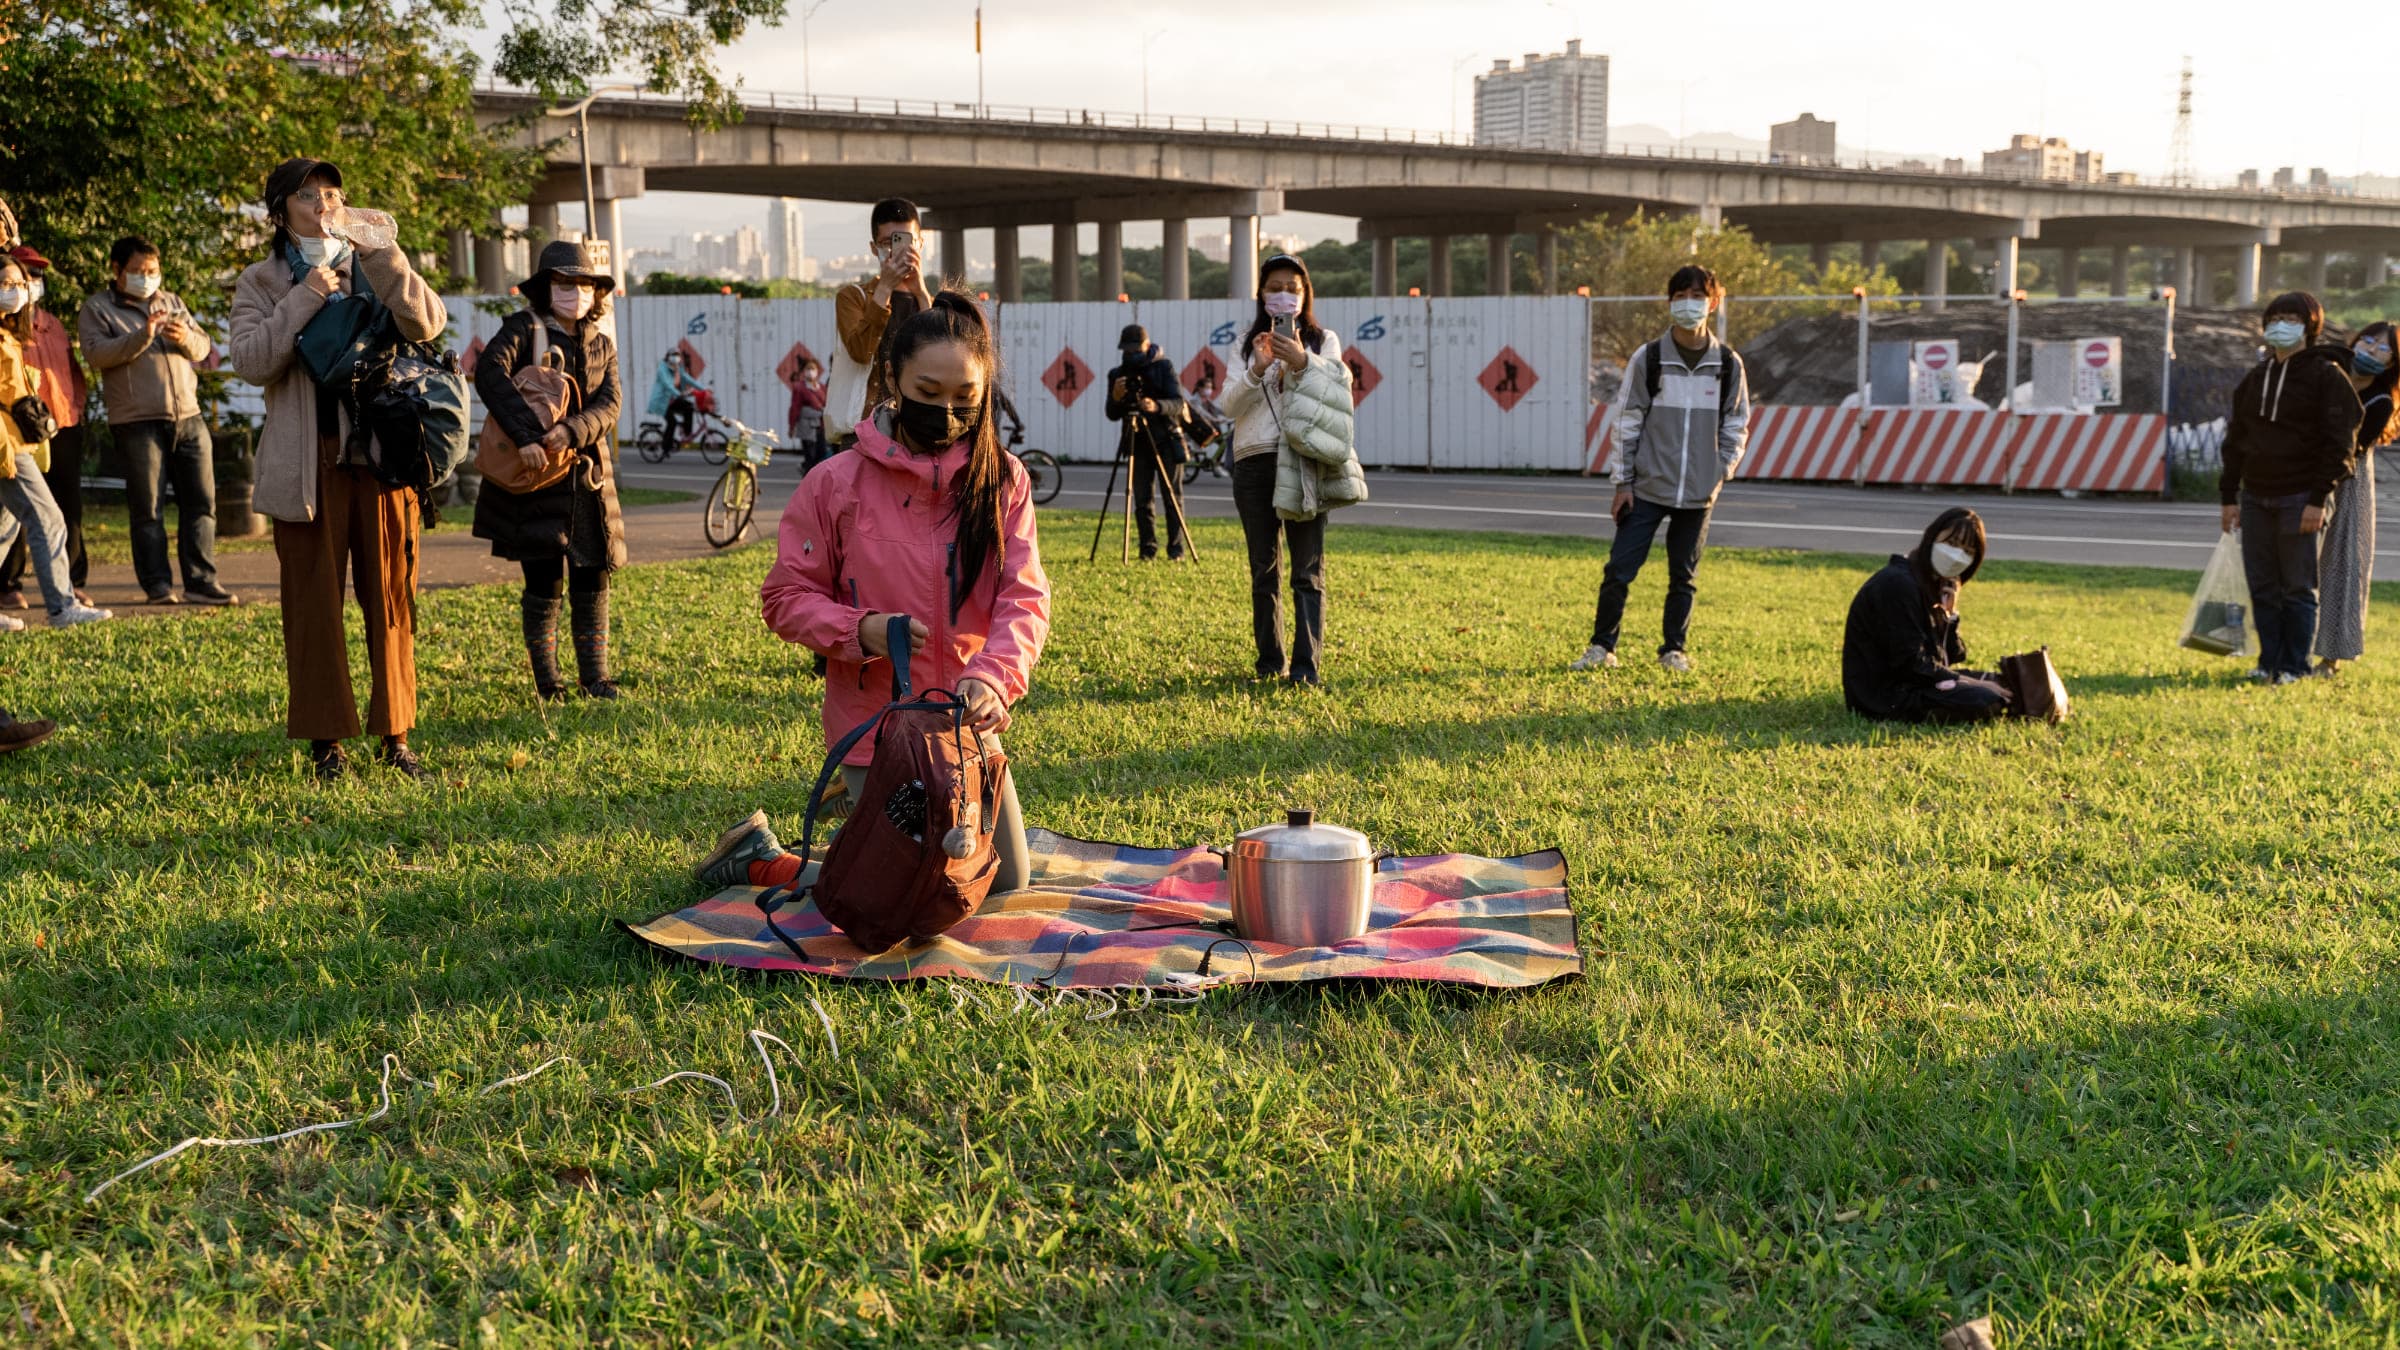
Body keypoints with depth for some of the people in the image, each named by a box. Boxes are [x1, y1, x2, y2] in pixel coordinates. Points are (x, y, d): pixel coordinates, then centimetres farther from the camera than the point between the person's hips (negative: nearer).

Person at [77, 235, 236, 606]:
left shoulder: (170, 302, 19)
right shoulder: (97, 309, 4)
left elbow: (203, 346, 14)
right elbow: (96, 353, -12)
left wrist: (185, 337, -9)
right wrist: (142, 337, -23)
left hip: (189, 417, 5)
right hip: (138, 422, -5)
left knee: (201, 501, 2)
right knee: (146, 507, -2)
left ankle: (201, 581, 5)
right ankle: (157, 584, 3)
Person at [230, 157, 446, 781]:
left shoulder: (376, 269, 11)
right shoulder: (262, 281, 7)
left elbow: (426, 323, -7)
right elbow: (251, 361, -7)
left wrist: (382, 253, -16)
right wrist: (305, 298, -13)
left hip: (384, 452, 1)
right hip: (310, 460, -1)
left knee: (392, 598, 3)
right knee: (313, 602, 1)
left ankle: (395, 734, 12)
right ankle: (325, 738, 9)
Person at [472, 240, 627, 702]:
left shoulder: (601, 344, 11)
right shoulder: (524, 329, -4)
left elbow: (608, 405, -3)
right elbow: (490, 372, -22)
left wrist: (571, 431, -24)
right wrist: (526, 434, -32)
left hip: (589, 476, 4)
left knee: (593, 579, 5)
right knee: (543, 581, -1)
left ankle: (594, 675, 15)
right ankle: (546, 681, 10)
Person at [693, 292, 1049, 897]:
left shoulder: (1003, 480, -4)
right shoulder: (835, 484, -10)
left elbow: (1025, 597, -12)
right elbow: (785, 598, -5)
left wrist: (993, 675, -32)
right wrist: (860, 630, -24)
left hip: (966, 722, 4)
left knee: (1005, 885, 16)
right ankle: (760, 856, 26)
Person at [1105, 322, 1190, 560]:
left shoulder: (1164, 367, -1)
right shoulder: (1117, 374, 6)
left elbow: (1178, 403, -11)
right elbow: (1112, 415, 4)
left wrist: (1157, 406, -31)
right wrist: (1116, 398, -18)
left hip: (1166, 440, -2)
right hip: (1137, 443, 2)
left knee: (1173, 496, -3)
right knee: (1142, 499, -1)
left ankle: (1176, 548, 2)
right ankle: (1148, 549, 6)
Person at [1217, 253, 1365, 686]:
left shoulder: (1323, 341, 10)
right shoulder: (1246, 345, 14)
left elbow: (1334, 397, -4)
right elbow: (1231, 405, 2)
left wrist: (1303, 364, -21)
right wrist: (1257, 369, -16)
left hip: (1304, 464, -2)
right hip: (1255, 461, 2)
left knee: (1308, 570, -8)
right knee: (1264, 569, 6)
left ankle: (1306, 665, -10)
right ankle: (1269, 662, 13)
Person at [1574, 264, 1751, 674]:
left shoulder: (1728, 364, 1)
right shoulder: (1648, 359, -3)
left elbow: (1736, 426, 9)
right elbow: (1627, 422, 0)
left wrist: (1719, 472, -2)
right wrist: (1624, 482, -2)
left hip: (1698, 493, 1)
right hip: (1648, 488, -1)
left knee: (1684, 576, 10)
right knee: (1619, 570, -4)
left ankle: (1674, 649, 22)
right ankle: (1602, 647, 8)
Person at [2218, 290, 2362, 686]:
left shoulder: (2327, 377, -4)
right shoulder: (2255, 379, 14)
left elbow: (2339, 443, -8)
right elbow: (2236, 440, 17)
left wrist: (2318, 499, -15)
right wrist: (2229, 496, 11)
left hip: (2299, 499, -5)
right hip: (2256, 499, 6)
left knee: (2298, 588, 0)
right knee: (2262, 587, 6)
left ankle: (2295, 665, 8)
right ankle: (2269, 662, 14)